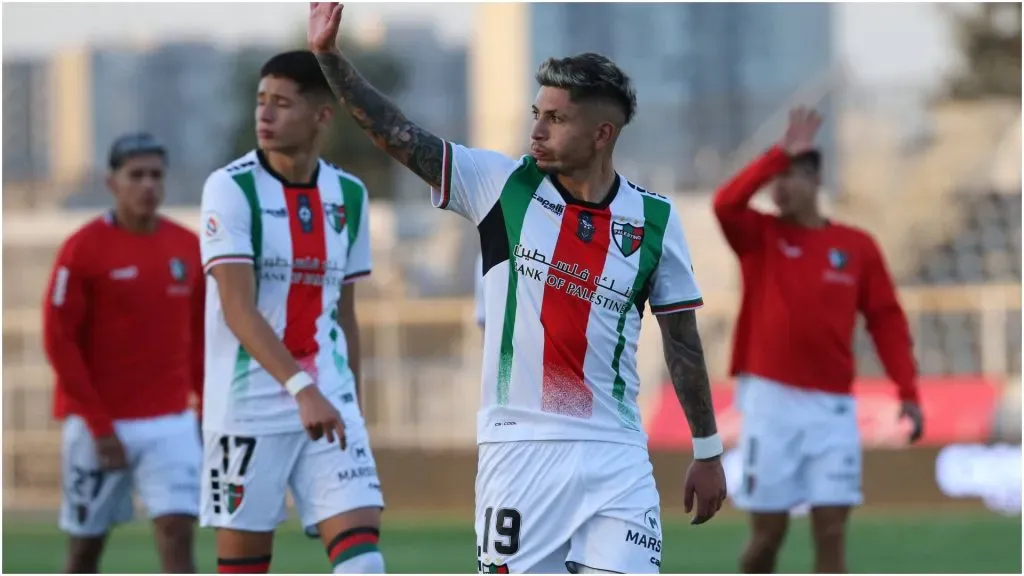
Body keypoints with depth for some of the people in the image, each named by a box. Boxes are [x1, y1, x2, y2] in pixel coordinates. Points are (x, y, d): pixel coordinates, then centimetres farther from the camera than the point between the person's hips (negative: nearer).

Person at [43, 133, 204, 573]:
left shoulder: (188, 247, 6)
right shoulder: (83, 248, -7)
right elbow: (59, 340, -9)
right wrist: (99, 425, -12)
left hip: (171, 422, 3)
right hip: (97, 424, -3)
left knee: (177, 532, -10)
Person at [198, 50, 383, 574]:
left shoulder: (348, 195, 8)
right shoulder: (231, 188, -8)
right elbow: (238, 310, -18)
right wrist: (301, 388, -29)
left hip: (329, 403, 4)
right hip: (248, 408, -4)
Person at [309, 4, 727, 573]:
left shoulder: (655, 220, 3)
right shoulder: (503, 185, 3)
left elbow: (684, 341, 10)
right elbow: (396, 133, -2)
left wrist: (708, 452, 11)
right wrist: (329, 54, -12)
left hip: (615, 455, 0)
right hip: (519, 446, 0)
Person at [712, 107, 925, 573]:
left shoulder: (857, 247, 7)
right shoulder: (759, 236, 3)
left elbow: (886, 319, 6)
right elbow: (726, 204, -18)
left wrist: (908, 391, -3)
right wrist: (780, 152, -18)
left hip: (832, 406, 1)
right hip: (771, 401, -1)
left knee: (831, 532, -4)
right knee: (768, 531, 2)